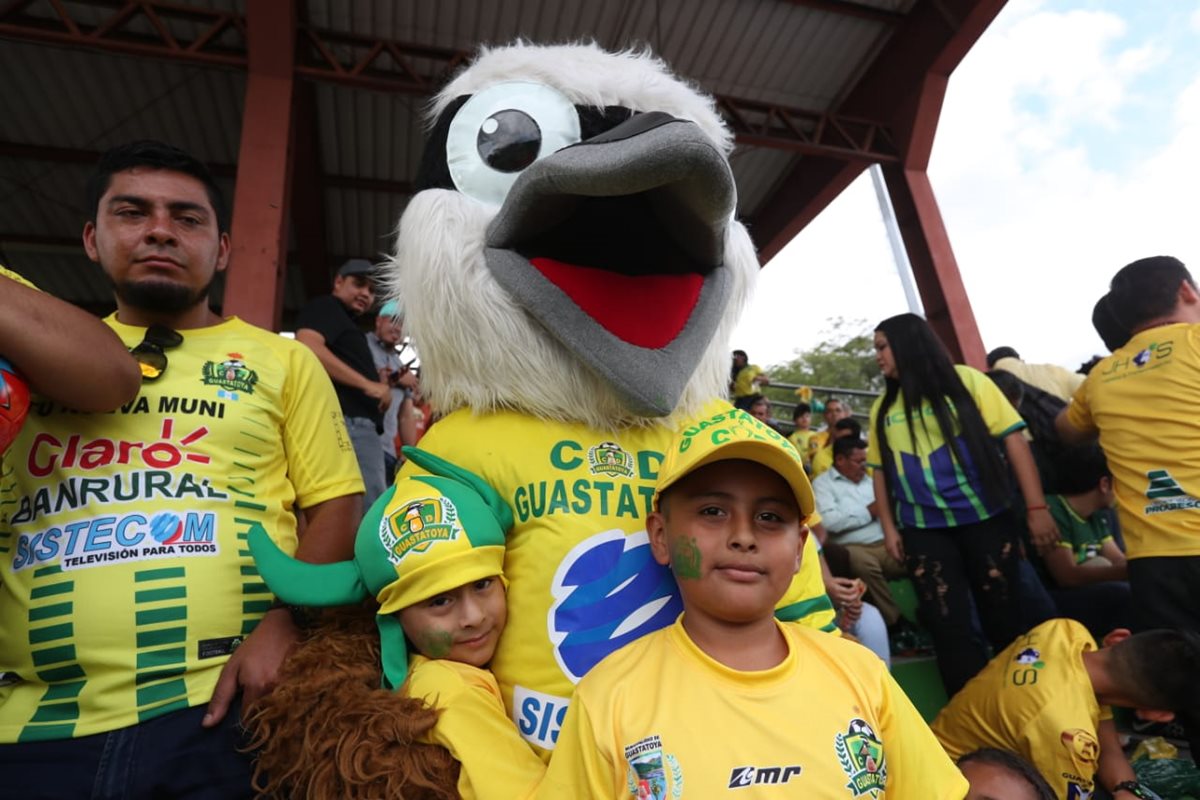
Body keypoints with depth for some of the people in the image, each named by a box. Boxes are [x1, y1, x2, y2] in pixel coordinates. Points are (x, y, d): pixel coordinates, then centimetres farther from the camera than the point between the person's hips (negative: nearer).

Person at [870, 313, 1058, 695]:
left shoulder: (965, 381, -2)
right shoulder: (883, 407, 7)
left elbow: (1014, 438, -5)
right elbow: (880, 471, 11)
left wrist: (1036, 507, -11)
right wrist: (889, 528, 6)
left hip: (985, 519, -2)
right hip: (923, 531, 3)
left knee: (1004, 617, 8)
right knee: (948, 626, 5)